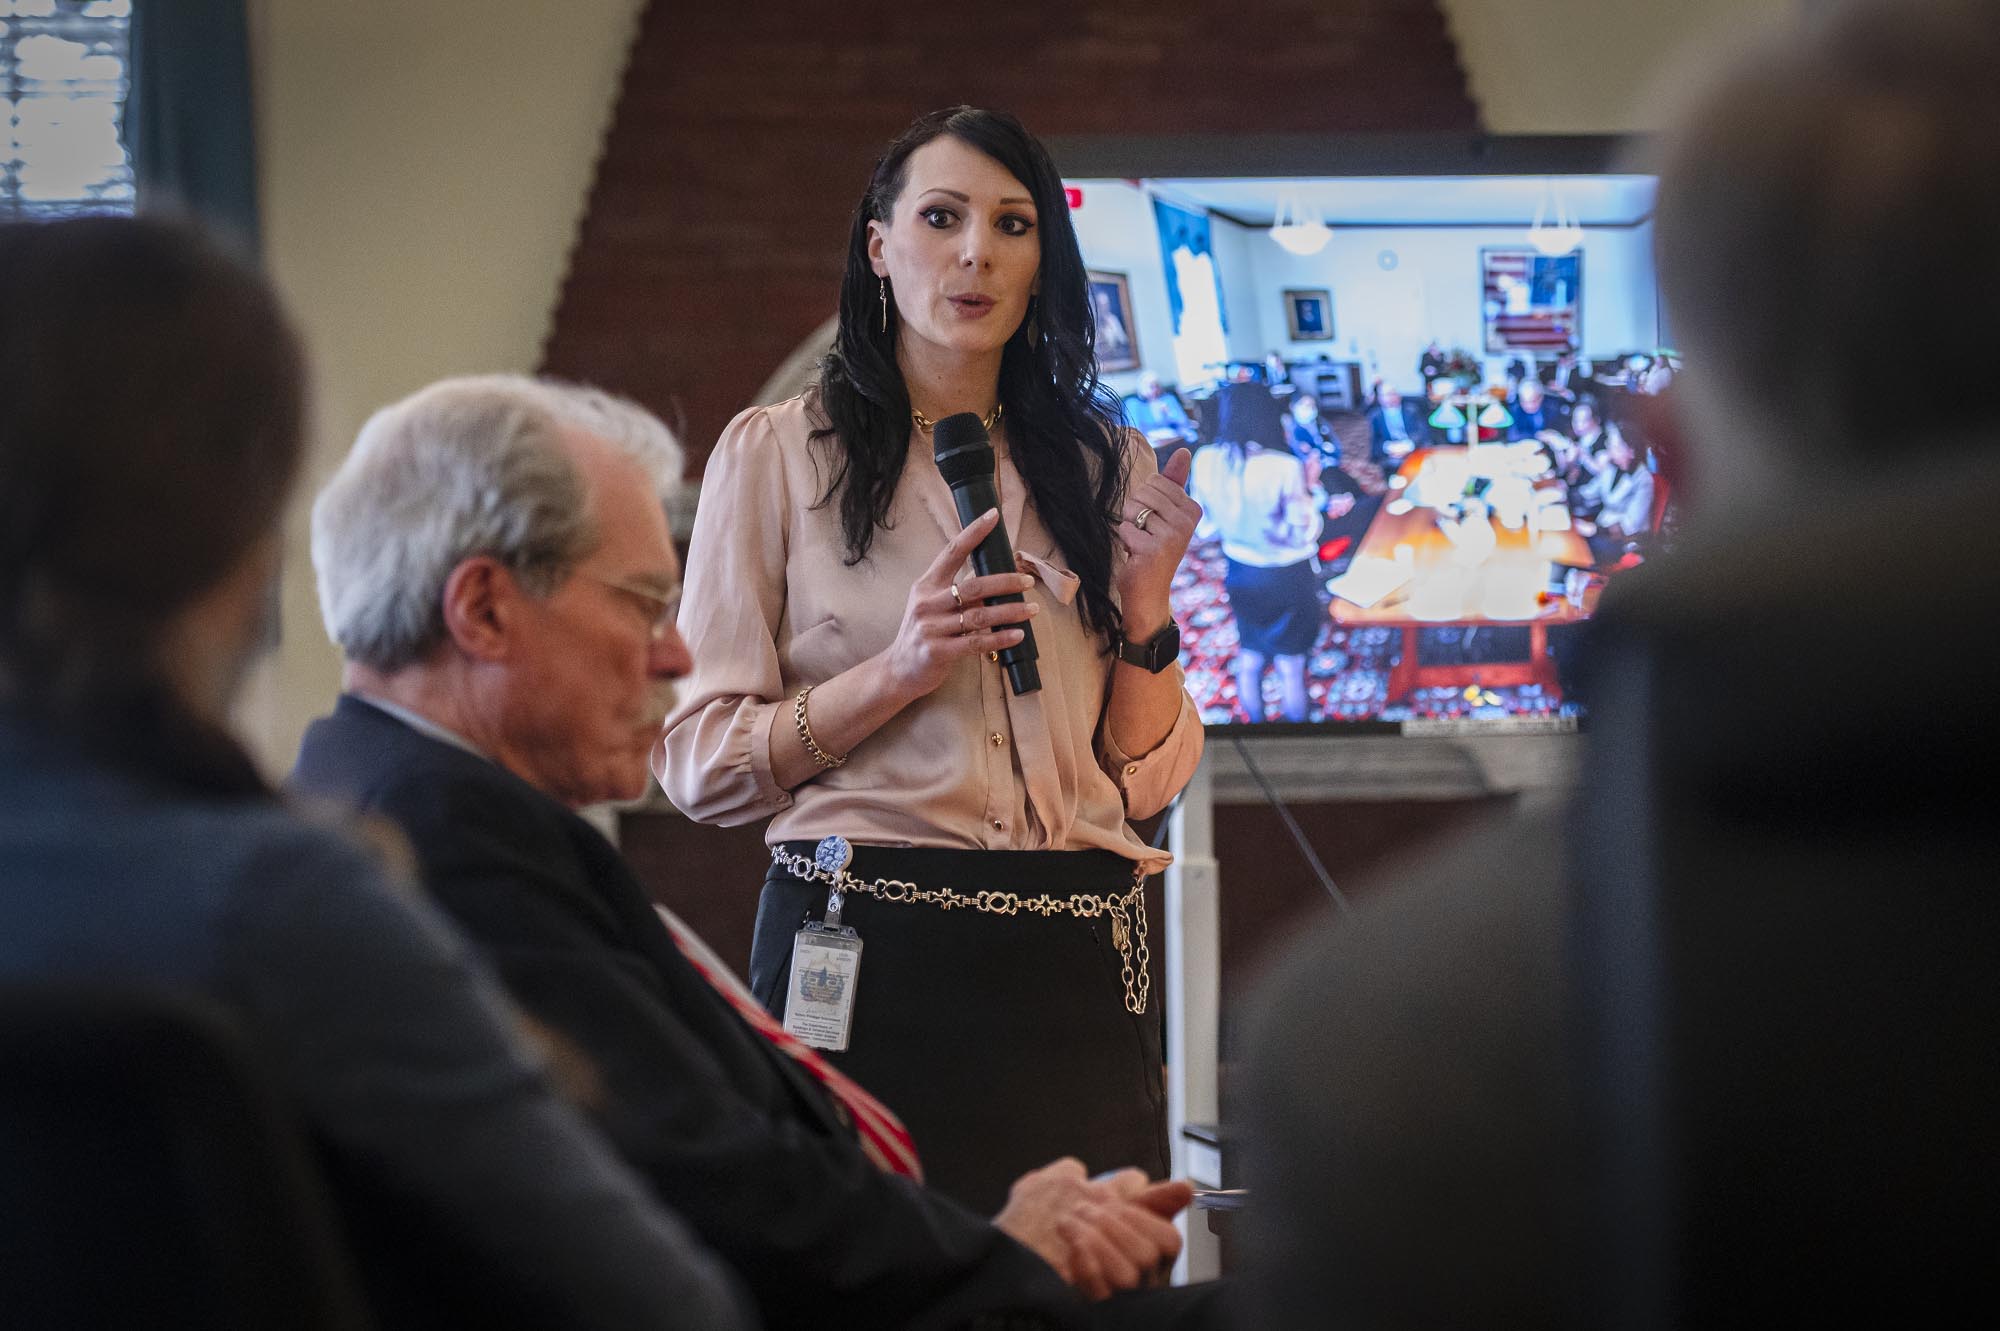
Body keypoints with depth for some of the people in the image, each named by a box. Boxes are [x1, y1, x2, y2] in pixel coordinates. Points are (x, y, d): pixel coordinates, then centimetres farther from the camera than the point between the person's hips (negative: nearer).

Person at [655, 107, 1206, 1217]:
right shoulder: (777, 451, 2)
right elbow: (698, 764, -3)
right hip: (864, 957, -3)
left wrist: (1144, 601, -5)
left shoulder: (1102, 462, 12)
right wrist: (896, 674, -15)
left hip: (1078, 974, 3)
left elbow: (1149, 780, 11)